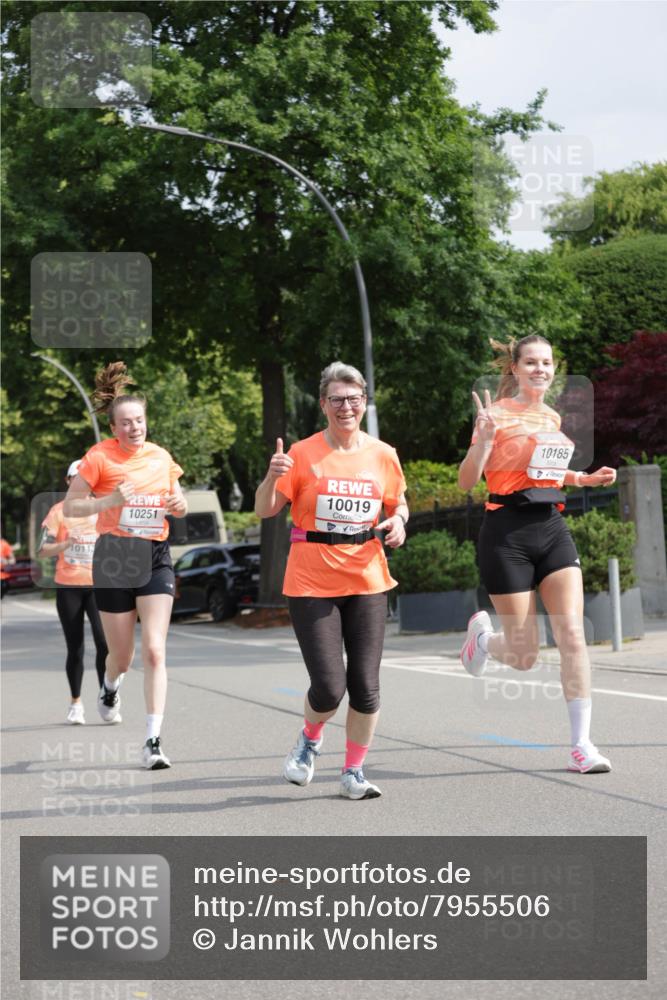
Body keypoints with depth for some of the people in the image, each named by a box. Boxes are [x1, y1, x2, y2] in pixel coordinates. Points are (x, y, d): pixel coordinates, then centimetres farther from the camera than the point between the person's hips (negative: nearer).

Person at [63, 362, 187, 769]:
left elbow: (179, 508, 20)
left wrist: (179, 504, -4)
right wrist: (109, 502, -20)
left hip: (156, 557, 2)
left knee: (155, 650, -12)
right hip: (115, 558, -2)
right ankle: (110, 688, 46)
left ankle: (153, 741, -12)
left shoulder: (161, 456, 6)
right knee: (122, 656, 8)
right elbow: (70, 507, -4)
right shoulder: (100, 457, -6)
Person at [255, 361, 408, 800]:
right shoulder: (303, 454, -4)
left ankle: (354, 772, 17)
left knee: (365, 685, -1)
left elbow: (398, 504, 19)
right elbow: (264, 510, -3)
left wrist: (398, 521, -3)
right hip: (311, 582, -3)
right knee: (329, 687, -9)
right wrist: (272, 476, -23)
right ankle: (310, 739, 25)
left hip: (367, 580, 3)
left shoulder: (383, 455, 4)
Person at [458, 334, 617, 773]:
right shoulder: (499, 413, -6)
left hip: (552, 528, 5)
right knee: (525, 655, 0)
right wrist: (483, 438, -26)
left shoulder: (552, 418, 13)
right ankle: (482, 635, 36)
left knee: (572, 634, -10)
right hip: (509, 534, -5)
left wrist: (585, 478, 12)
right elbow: (468, 481, -9)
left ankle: (582, 743, -7)